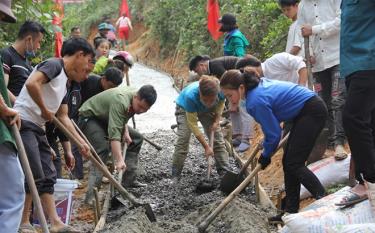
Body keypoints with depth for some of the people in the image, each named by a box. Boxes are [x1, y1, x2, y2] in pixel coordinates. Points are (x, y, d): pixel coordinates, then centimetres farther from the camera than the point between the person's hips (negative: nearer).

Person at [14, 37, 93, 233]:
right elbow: (31, 83, -27)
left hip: (37, 128, 10)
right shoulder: (54, 65, -10)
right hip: (23, 123, -10)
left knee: (48, 176, 9)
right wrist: (45, 110, -15)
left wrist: (81, 142, 17)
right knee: (34, 176, -8)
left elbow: (63, 117, 21)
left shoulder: (66, 82, 18)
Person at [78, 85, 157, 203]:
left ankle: (129, 180, 10)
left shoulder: (137, 100, -8)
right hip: (89, 117, -9)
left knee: (137, 138, 8)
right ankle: (91, 194, -34)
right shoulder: (120, 101, -35)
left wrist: (126, 131, -5)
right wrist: (119, 160, -47)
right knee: (103, 149, -30)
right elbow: (114, 134, -42)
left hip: (106, 118, 9)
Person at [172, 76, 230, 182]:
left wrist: (216, 121, -18)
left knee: (218, 139, -2)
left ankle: (225, 173, 6)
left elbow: (221, 103, -7)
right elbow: (193, 124, -33)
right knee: (182, 140, -15)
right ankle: (175, 176, -6)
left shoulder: (221, 90, -36)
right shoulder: (190, 96, -45)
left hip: (207, 111, 3)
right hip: (184, 108, -3)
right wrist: (206, 146, -31)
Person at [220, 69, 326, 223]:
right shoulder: (258, 85, 3)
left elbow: (274, 133, -16)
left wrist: (266, 155, 1)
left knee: (294, 164, -9)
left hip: (313, 112, -10)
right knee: (288, 162, 8)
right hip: (304, 111, 10)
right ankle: (291, 211, 13)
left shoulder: (256, 101, -25)